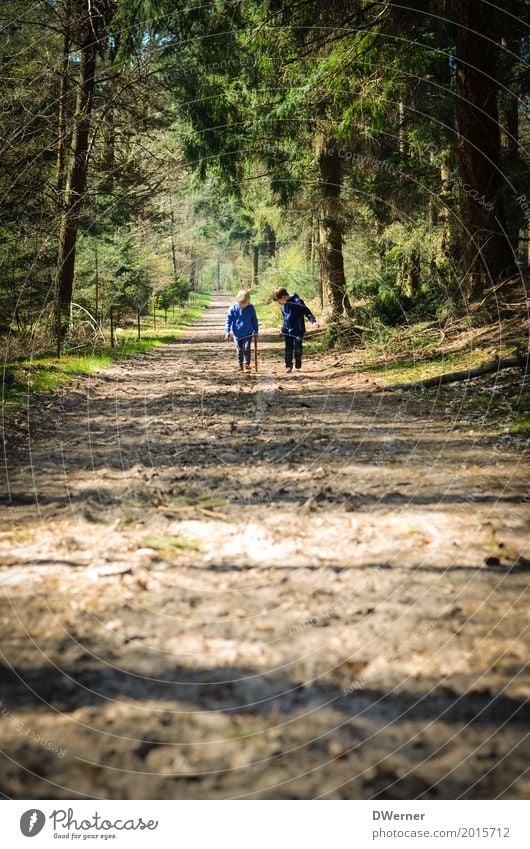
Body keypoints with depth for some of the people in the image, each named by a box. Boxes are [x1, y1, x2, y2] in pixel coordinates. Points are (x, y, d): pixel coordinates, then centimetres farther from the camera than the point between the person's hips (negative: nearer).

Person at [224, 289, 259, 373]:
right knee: (239, 350, 8)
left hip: (248, 333, 0)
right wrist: (227, 331, -6)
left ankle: (246, 365, 1)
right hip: (237, 334, 0)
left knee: (246, 349, -8)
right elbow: (229, 320, -2)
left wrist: (256, 331, 12)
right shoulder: (233, 308, -9)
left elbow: (254, 320, 7)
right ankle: (240, 365, 19)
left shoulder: (250, 308, -5)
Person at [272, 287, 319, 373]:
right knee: (288, 349, 4)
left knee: (297, 348, -7)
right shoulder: (283, 305, 9)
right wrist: (283, 328, 27)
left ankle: (298, 362, 18)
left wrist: (313, 321, -27)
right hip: (287, 330, 6)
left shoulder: (297, 301, -16)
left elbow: (306, 311, -17)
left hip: (298, 330, -6)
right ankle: (288, 366, 11)